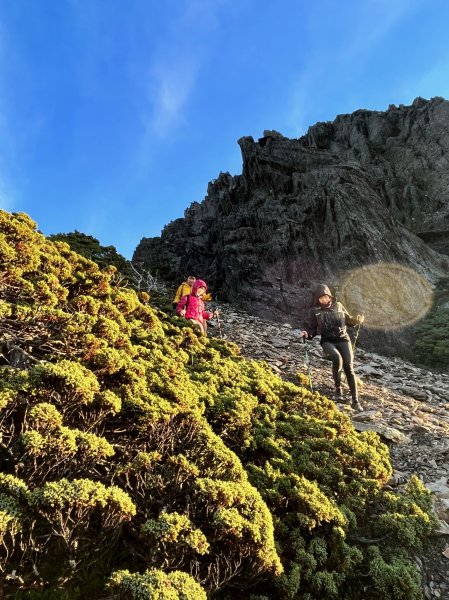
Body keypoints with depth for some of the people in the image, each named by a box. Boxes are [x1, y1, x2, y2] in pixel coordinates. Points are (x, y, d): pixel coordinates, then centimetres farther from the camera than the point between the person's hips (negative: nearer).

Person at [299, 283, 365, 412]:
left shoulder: (338, 305, 8)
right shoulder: (315, 311, 3)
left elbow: (348, 320, 17)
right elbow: (312, 329, 5)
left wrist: (358, 320, -5)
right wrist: (306, 333, -18)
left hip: (343, 339, 2)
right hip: (327, 341, -2)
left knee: (349, 366, -13)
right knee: (337, 358, -34)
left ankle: (355, 401, -5)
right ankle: (338, 388, -13)